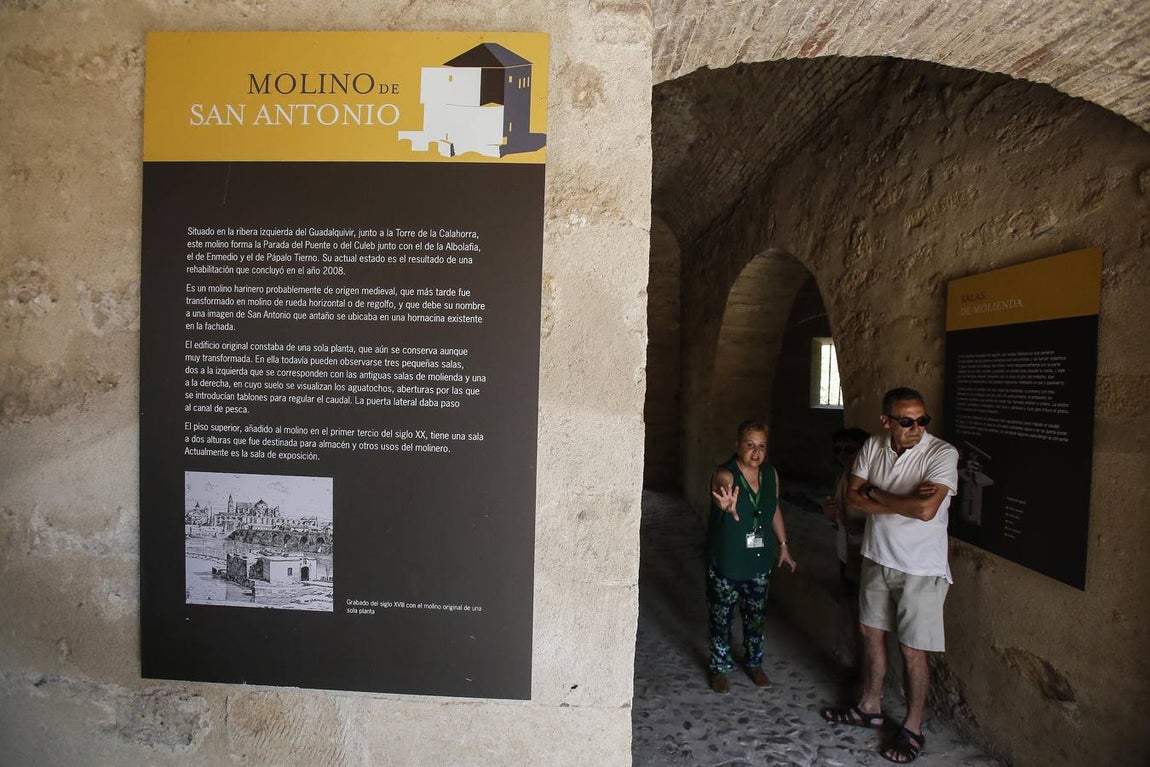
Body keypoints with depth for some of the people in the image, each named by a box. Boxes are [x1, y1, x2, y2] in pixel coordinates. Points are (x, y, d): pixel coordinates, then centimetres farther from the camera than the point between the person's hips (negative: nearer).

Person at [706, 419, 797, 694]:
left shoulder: (771, 474, -2)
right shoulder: (725, 474, -22)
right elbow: (722, 487, -47)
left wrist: (783, 545, 14)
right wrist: (727, 504, -69)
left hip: (760, 560, 5)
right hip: (726, 562, -5)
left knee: (755, 615, 19)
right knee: (722, 617, 10)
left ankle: (754, 663, 41)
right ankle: (719, 667, 31)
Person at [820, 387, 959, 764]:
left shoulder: (942, 454, -20)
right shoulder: (873, 447, -3)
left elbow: (926, 510, -31)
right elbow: (852, 498, -7)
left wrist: (876, 493, -17)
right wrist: (902, 502, -21)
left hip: (920, 569, -5)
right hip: (877, 559, 6)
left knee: (912, 652, 5)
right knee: (871, 633, 19)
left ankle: (912, 729, 26)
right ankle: (869, 707, 39)